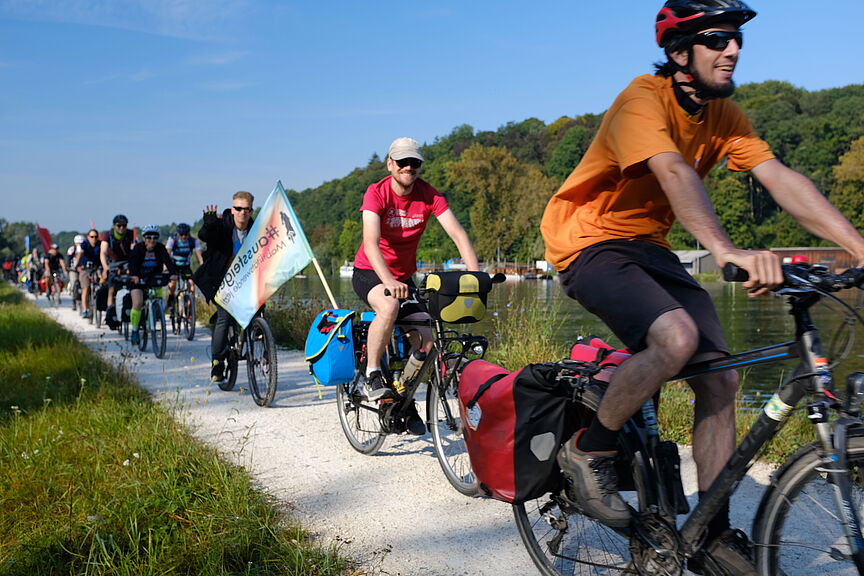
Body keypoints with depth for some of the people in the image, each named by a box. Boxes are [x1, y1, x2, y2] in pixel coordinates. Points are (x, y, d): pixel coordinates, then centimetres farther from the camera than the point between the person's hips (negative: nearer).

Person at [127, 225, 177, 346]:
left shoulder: (160, 248, -9)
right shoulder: (138, 248, -15)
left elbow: (167, 260, -23)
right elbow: (133, 262, -30)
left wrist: (173, 273, -42)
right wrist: (134, 275, -50)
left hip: (154, 279, 3)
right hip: (138, 280, -3)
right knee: (138, 303, -20)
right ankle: (133, 329, -1)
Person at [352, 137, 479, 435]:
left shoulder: (428, 195, -11)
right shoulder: (377, 193, -19)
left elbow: (457, 233, -20)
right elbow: (371, 242, -33)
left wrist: (476, 275, -35)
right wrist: (388, 280, -50)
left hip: (405, 275, 4)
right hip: (369, 272, -4)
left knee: (427, 340, -9)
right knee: (389, 306, -37)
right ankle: (372, 374, -16)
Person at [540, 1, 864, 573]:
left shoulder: (724, 115, 2)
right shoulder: (643, 100, -20)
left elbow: (782, 180, -9)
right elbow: (674, 173, -39)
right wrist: (727, 251, -55)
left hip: (649, 246, 8)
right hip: (590, 242, -7)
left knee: (721, 376, -4)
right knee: (677, 337, -33)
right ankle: (589, 451, -9)